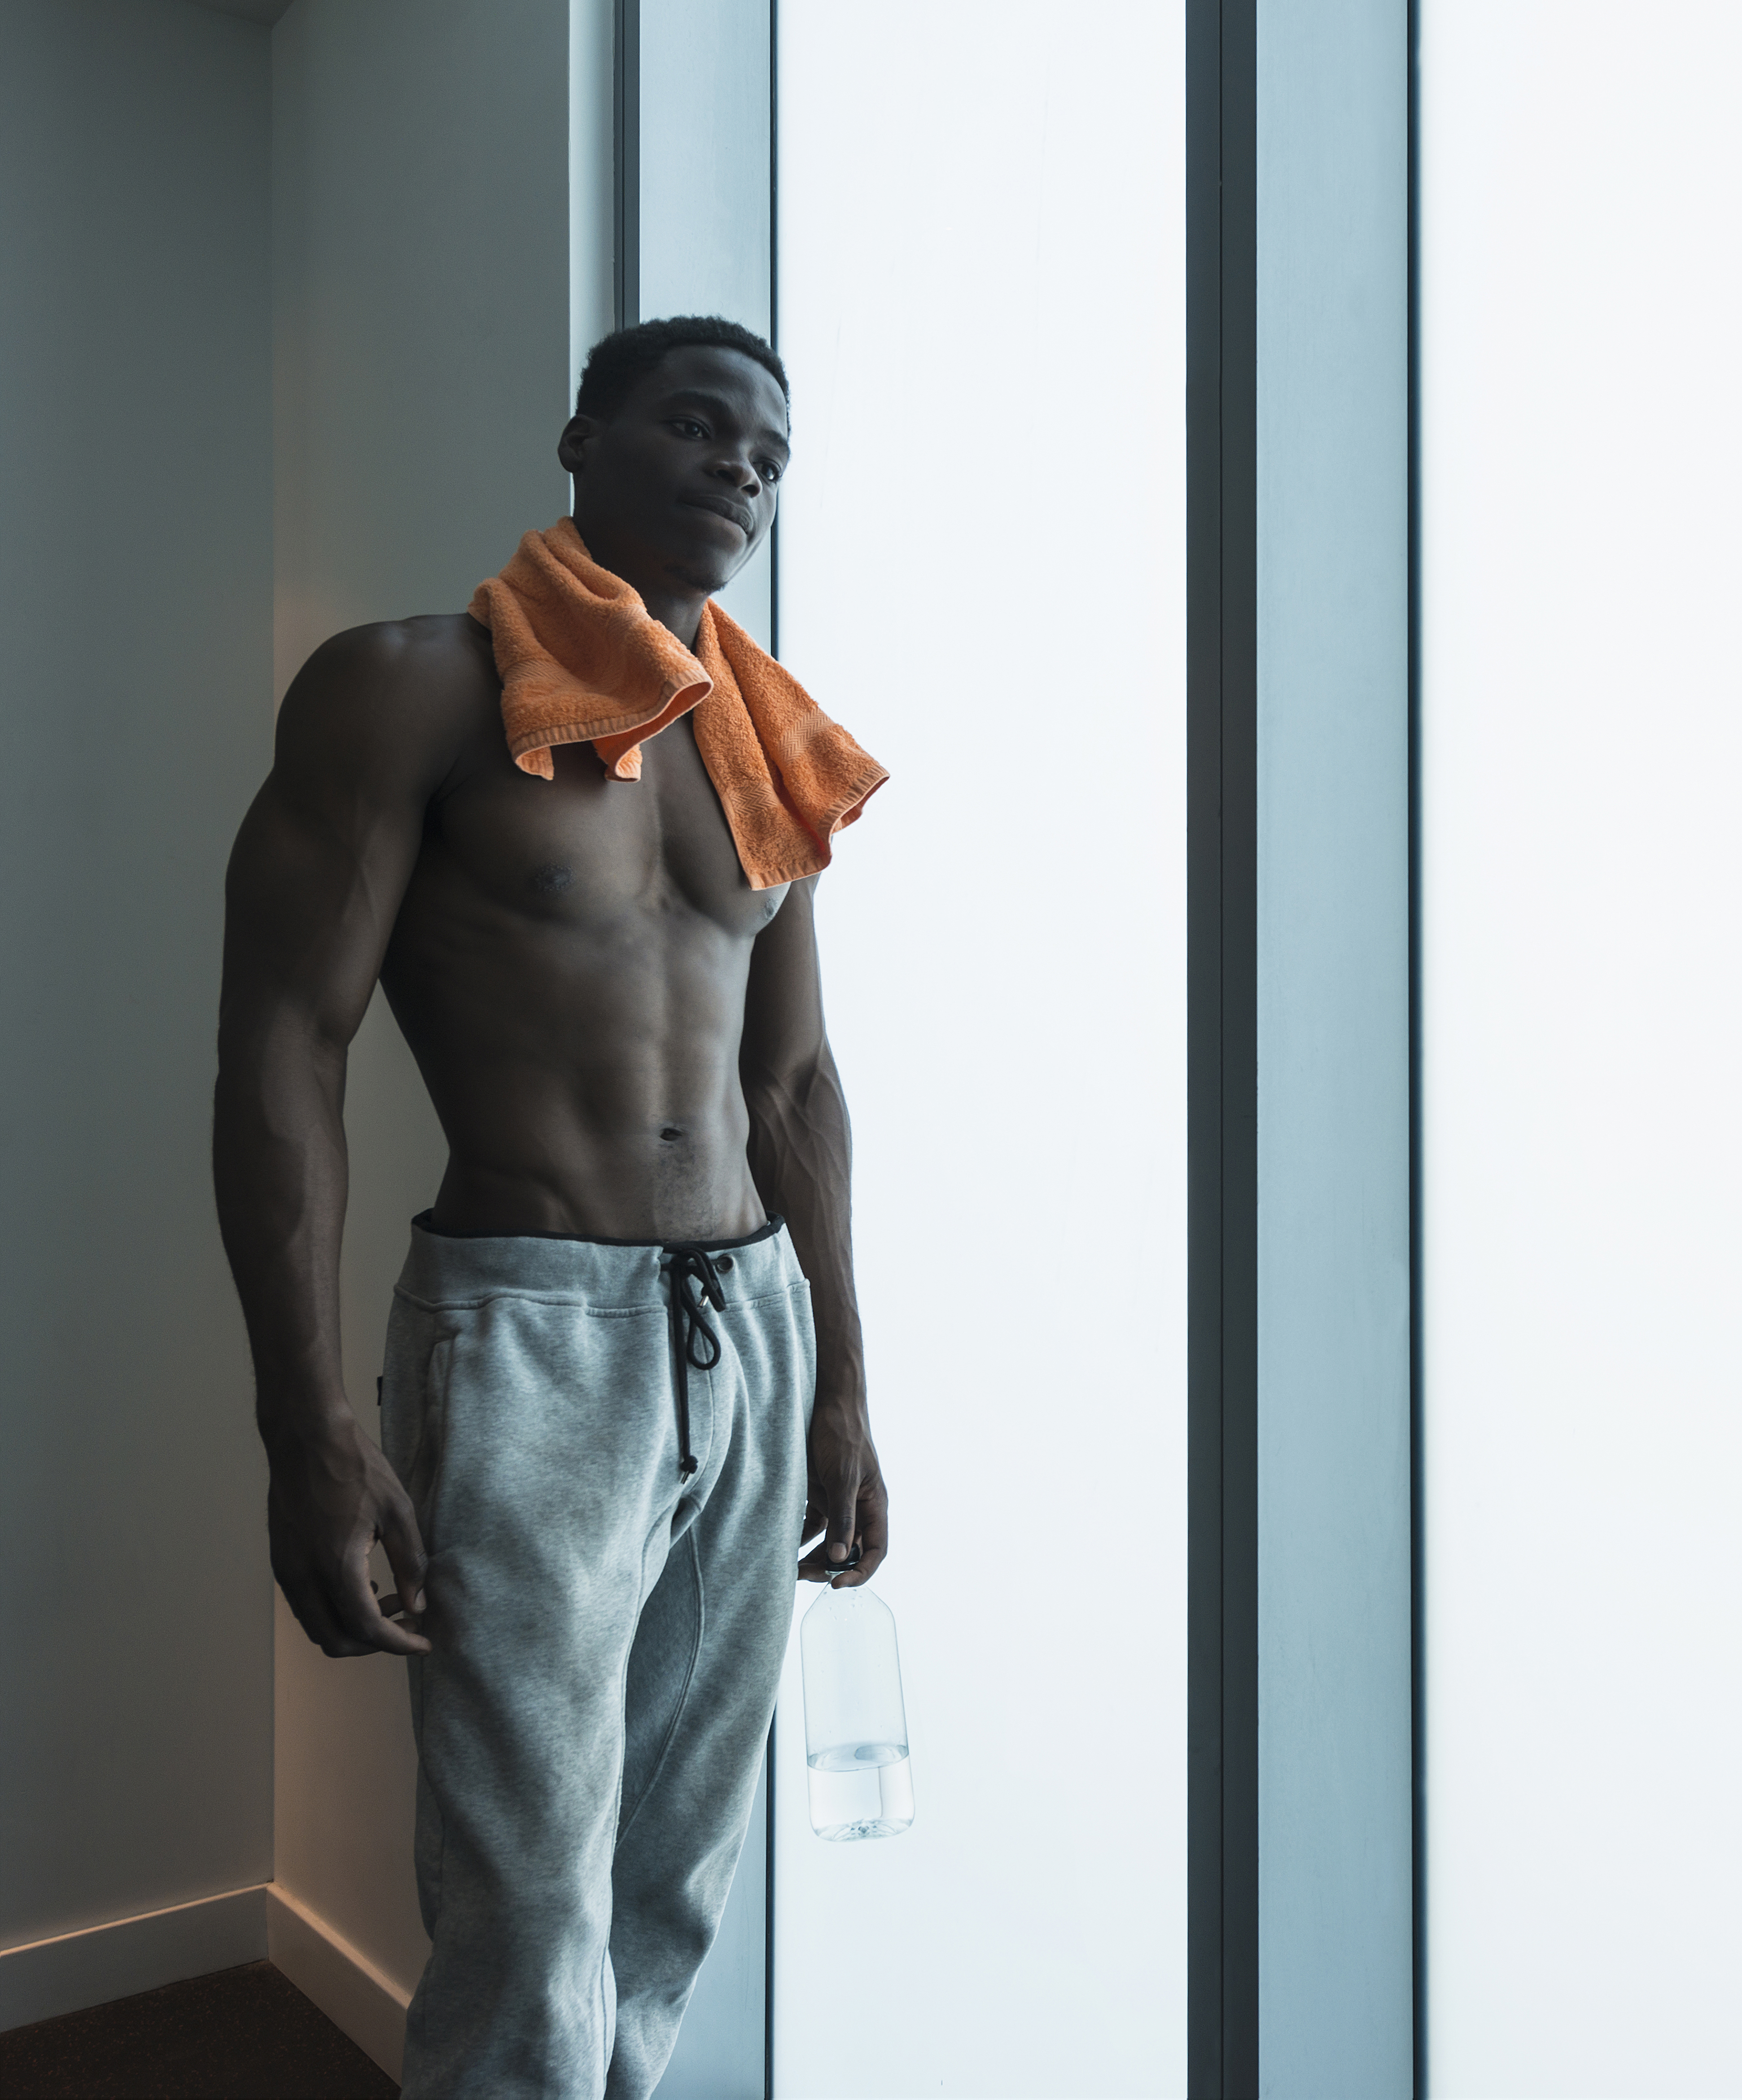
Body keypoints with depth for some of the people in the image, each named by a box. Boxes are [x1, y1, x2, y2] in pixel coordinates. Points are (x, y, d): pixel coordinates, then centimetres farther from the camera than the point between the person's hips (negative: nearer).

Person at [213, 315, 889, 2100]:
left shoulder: (769, 753, 14)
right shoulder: (416, 689, -4)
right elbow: (282, 1047, -10)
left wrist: (839, 1393, 15)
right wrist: (307, 1432, -16)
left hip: (753, 1334, 6)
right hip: (529, 1333, -6)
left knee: (675, 1899, 16)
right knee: (531, 1942, -1)